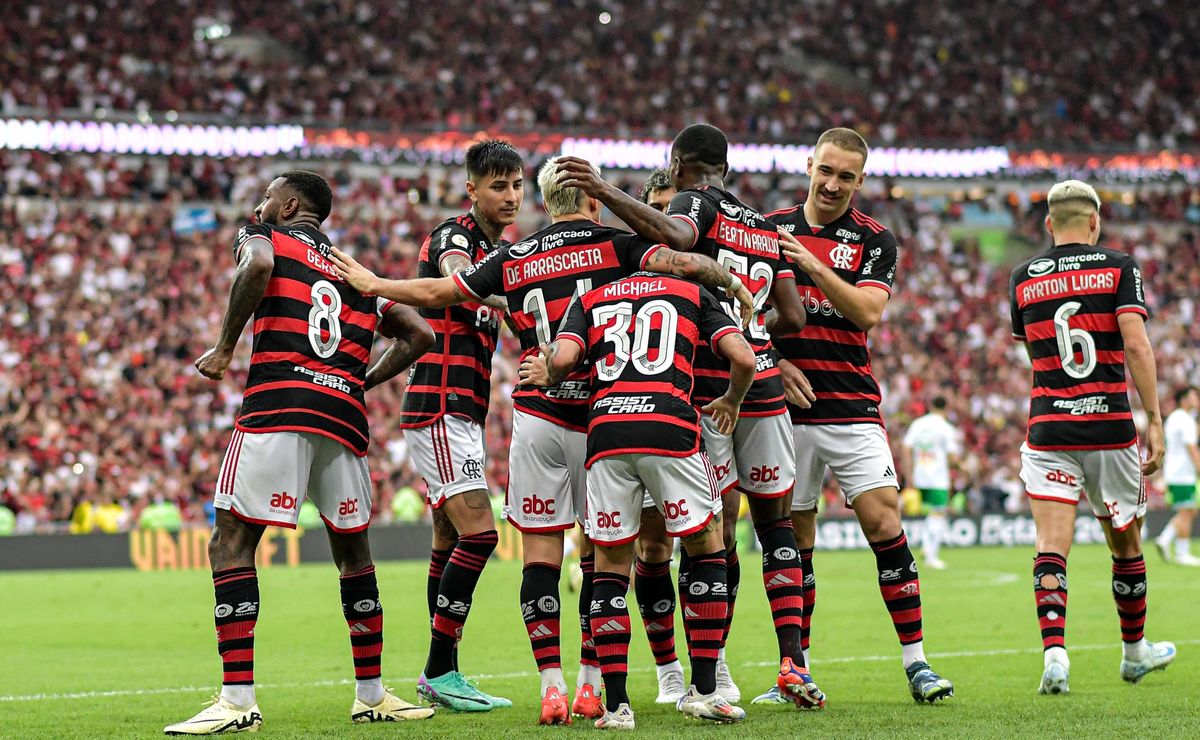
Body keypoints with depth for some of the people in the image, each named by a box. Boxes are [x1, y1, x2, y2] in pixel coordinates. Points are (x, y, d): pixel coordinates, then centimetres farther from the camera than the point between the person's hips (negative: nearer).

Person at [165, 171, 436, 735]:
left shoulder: (265, 238, 12)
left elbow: (257, 265, -13)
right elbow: (419, 334, 23)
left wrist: (225, 346, -5)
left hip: (277, 406, -5)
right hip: (342, 415, 5)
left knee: (231, 544, -3)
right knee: (353, 550, 19)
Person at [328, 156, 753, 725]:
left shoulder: (514, 258, 8)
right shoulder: (614, 245, 0)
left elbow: (436, 292, 13)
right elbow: (681, 263, -12)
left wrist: (372, 284, 29)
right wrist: (730, 280, 6)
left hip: (537, 416, 2)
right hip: (601, 420, -1)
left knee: (540, 555, 3)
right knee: (601, 553, 8)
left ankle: (551, 687, -4)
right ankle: (591, 685, 8)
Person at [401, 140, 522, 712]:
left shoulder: (503, 251, 17)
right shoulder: (453, 237, -11)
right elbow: (459, 278, -33)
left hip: (464, 412, 9)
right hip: (440, 405, -9)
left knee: (450, 541, 9)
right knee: (478, 532, -15)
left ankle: (438, 675, 13)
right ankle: (441, 671, -11)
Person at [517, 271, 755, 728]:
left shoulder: (590, 300, 24)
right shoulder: (693, 295, 23)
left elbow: (563, 358, 4)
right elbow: (743, 359, 10)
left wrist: (547, 376, 26)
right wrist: (731, 401, 30)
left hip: (605, 429, 1)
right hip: (670, 425, -1)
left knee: (611, 563, 13)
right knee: (707, 548, 15)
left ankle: (615, 703, 7)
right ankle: (703, 689, 9)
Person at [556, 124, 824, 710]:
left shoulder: (696, 203, 1)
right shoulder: (766, 228, 19)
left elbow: (675, 236, -24)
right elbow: (793, 316, 16)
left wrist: (605, 193, -26)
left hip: (704, 384, -4)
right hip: (762, 384, 4)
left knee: (716, 529, -2)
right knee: (775, 523, 12)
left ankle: (714, 675, 0)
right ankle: (793, 663, 5)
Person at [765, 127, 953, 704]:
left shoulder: (874, 240, 4)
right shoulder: (770, 228, 9)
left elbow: (868, 312, -10)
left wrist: (815, 266, -19)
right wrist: (775, 362, -7)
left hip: (851, 405, -1)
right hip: (785, 402, 1)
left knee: (884, 524, -9)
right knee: (794, 536, 4)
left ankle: (916, 662, -4)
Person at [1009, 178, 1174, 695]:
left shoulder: (1023, 278, 7)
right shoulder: (1119, 268, -1)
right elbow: (1136, 346, -11)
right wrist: (1154, 420, -9)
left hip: (1048, 429, 1)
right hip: (1110, 428, -1)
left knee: (1051, 547, -5)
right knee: (1126, 545, 15)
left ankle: (1054, 651, -23)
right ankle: (1136, 651, 29)